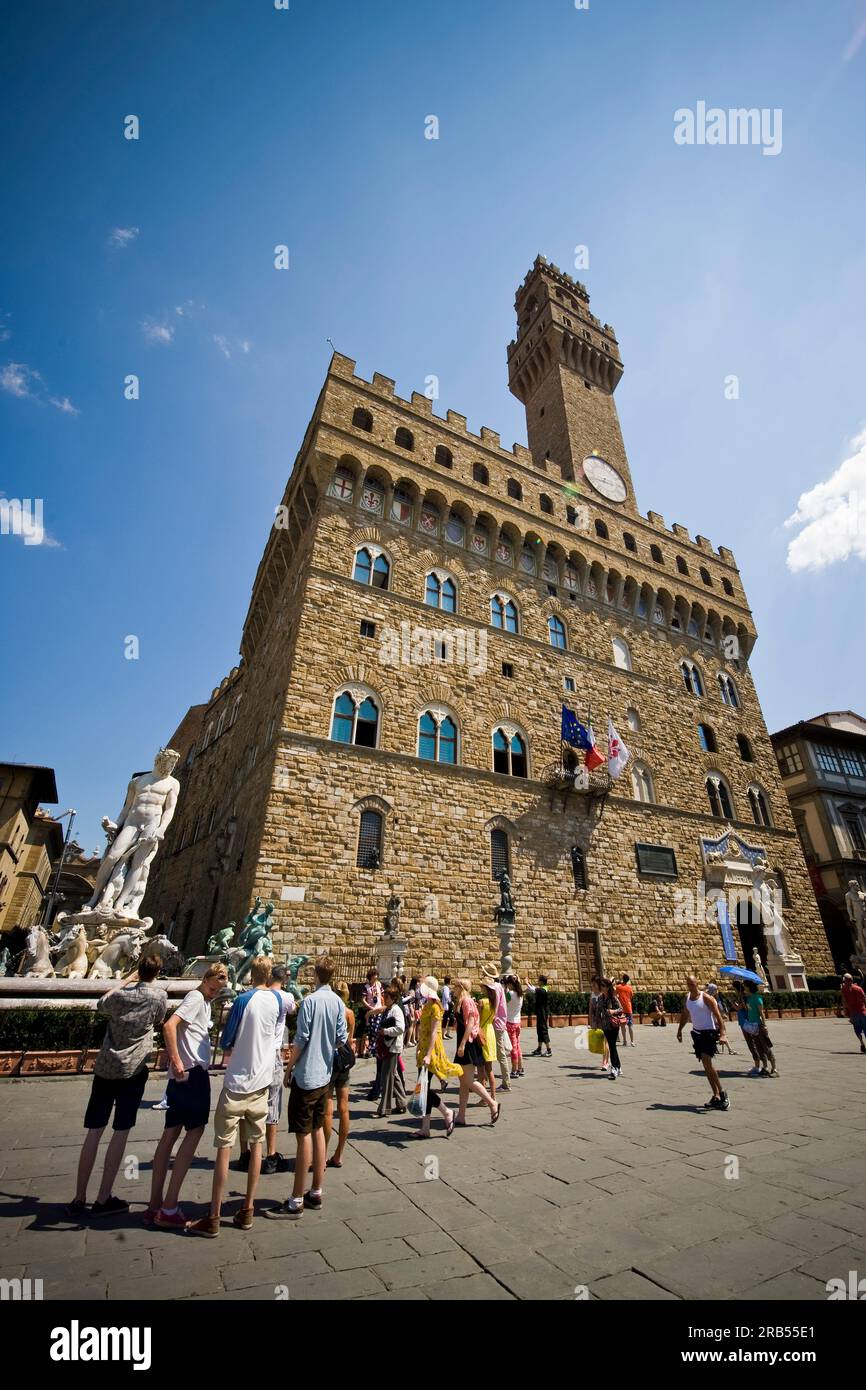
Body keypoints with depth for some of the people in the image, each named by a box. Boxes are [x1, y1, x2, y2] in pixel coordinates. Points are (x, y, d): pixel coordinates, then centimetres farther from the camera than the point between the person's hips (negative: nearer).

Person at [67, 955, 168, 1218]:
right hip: (133, 1069, -3)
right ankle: (103, 1199, 10)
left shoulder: (120, 995, -2)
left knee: (94, 1132, 11)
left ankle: (79, 1198, 19)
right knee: (121, 1132, 6)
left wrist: (126, 980, 22)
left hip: (105, 1068, 3)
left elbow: (101, 1005, 21)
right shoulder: (160, 996, -9)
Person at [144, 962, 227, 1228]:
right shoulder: (195, 997, -14)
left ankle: (155, 1205, 23)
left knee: (171, 1133, 14)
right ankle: (169, 1208, 3)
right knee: (195, 1131, -2)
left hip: (186, 1073, 10)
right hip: (192, 1072, -10)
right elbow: (169, 1025, -26)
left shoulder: (204, 1002, 15)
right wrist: (176, 1061, -26)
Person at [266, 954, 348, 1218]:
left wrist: (289, 1068, -4)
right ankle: (316, 1193, 26)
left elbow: (300, 1040, -17)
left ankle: (296, 1202, 12)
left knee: (304, 1136, 2)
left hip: (306, 1075, -6)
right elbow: (342, 1038, 6)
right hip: (325, 1075, 6)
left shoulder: (310, 1001, -18)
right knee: (318, 1131, 16)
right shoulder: (338, 1002, 1)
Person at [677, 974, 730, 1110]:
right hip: (697, 1033, 7)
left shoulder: (706, 998, -13)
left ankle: (722, 1093, -6)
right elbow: (685, 1015, 18)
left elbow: (718, 1016, -14)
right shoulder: (687, 998, 6)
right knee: (706, 1065, 7)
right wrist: (680, 1030, 16)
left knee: (707, 1062, -17)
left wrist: (722, 1034, -25)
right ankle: (716, 1096, 15)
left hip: (709, 1032, -6)